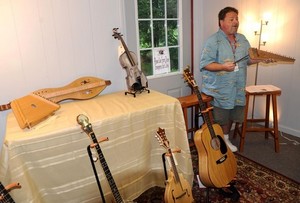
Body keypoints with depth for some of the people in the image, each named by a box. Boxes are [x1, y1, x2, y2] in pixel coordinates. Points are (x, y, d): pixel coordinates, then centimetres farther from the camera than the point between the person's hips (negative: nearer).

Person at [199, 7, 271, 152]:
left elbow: (248, 59, 17)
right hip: (218, 90, -6)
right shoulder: (213, 40, -12)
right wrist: (223, 66, -29)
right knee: (217, 120, 4)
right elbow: (204, 64, -18)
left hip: (236, 89, 7)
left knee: (229, 117, 19)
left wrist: (261, 58, -1)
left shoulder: (242, 39, 11)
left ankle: (225, 139, 38)